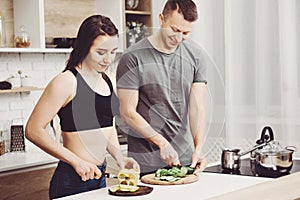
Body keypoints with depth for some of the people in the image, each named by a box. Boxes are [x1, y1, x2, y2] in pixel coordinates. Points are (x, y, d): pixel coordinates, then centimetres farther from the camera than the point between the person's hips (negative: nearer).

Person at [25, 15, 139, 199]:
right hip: (72, 182, -7)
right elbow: (33, 130, -16)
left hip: (100, 175, 7)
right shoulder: (67, 82, -14)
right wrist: (77, 162, -18)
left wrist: (119, 157, 3)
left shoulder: (109, 79, 9)